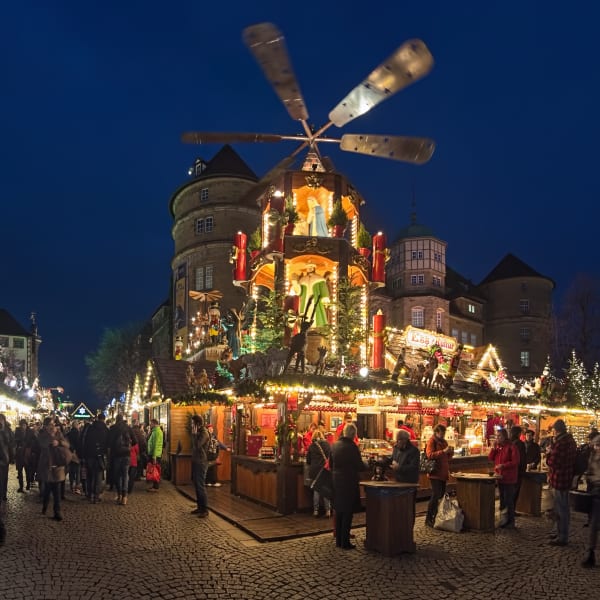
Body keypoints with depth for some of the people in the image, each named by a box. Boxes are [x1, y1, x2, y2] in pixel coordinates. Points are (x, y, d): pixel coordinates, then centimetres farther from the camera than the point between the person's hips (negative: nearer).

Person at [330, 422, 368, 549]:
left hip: (336, 482, 6)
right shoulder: (352, 446, -17)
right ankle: (345, 542, 5)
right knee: (347, 513, 2)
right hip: (349, 483, -6)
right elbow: (360, 466, -13)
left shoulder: (335, 445, 3)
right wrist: (367, 465, 7)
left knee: (339, 512, 15)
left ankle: (338, 540, 22)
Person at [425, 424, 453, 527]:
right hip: (435, 473, -8)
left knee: (442, 495, 11)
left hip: (443, 473, 8)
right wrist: (443, 451, -28)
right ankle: (428, 519, -5)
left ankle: (437, 517, 21)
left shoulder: (444, 442, 18)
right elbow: (430, 455, -21)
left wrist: (450, 452, 2)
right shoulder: (431, 441, -7)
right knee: (436, 495, -12)